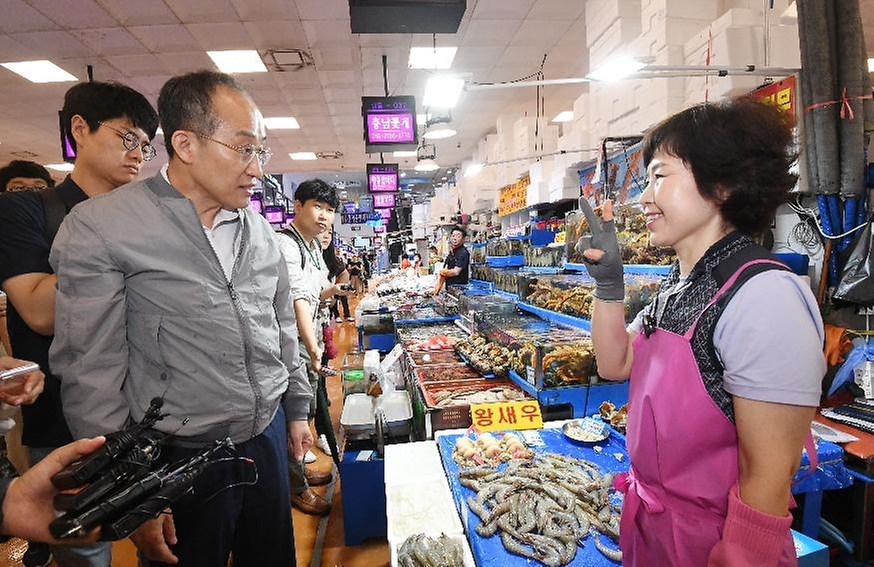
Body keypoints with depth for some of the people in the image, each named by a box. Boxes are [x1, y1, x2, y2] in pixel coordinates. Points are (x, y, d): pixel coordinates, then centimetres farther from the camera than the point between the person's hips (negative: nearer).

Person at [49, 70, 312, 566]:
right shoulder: (100, 229, -14)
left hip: (269, 438, 5)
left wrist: (297, 410, 14)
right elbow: (91, 375, -13)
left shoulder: (260, 229, 2)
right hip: (180, 459, -4)